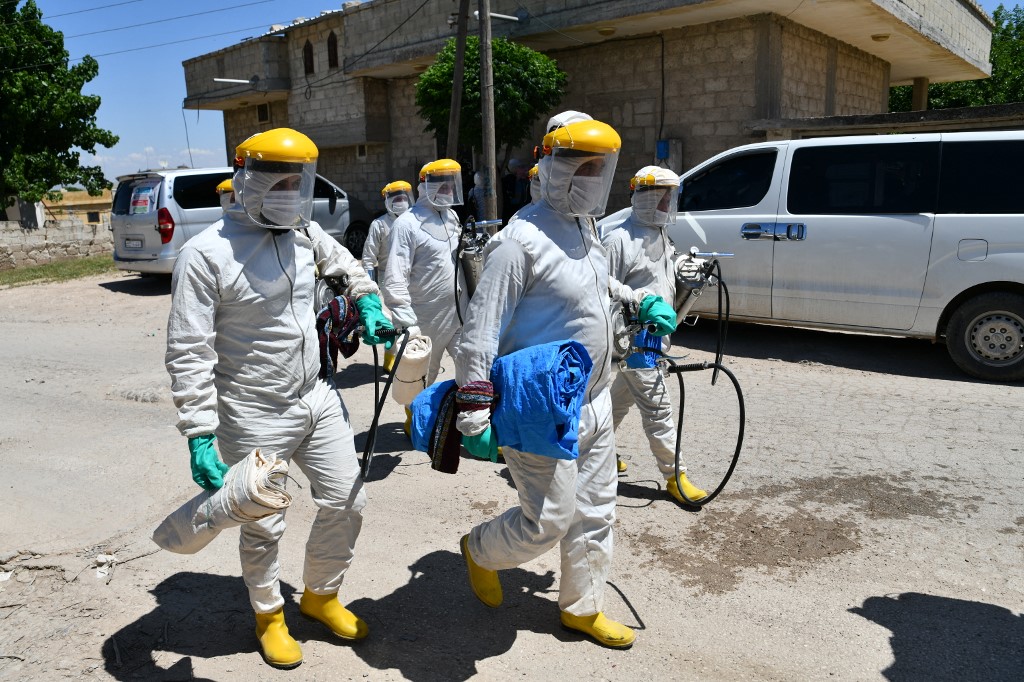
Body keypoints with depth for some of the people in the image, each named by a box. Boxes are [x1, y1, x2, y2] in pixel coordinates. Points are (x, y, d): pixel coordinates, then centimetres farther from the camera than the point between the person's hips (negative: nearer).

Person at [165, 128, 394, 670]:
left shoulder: (305, 232, 2)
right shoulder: (207, 253, -17)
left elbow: (344, 264, 27)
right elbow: (189, 354, -16)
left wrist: (367, 301, 14)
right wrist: (200, 436, -18)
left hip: (318, 400, 6)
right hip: (256, 418, -6)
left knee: (346, 504, 13)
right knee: (264, 527, 9)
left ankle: (319, 595, 38)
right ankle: (269, 616, 37)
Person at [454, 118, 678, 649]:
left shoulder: (586, 228, 10)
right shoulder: (522, 240, -19)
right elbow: (481, 332, -21)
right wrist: (474, 416, -23)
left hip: (593, 402, 9)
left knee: (595, 512, 16)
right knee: (549, 519, -1)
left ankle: (582, 608, 35)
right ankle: (481, 551, 30)